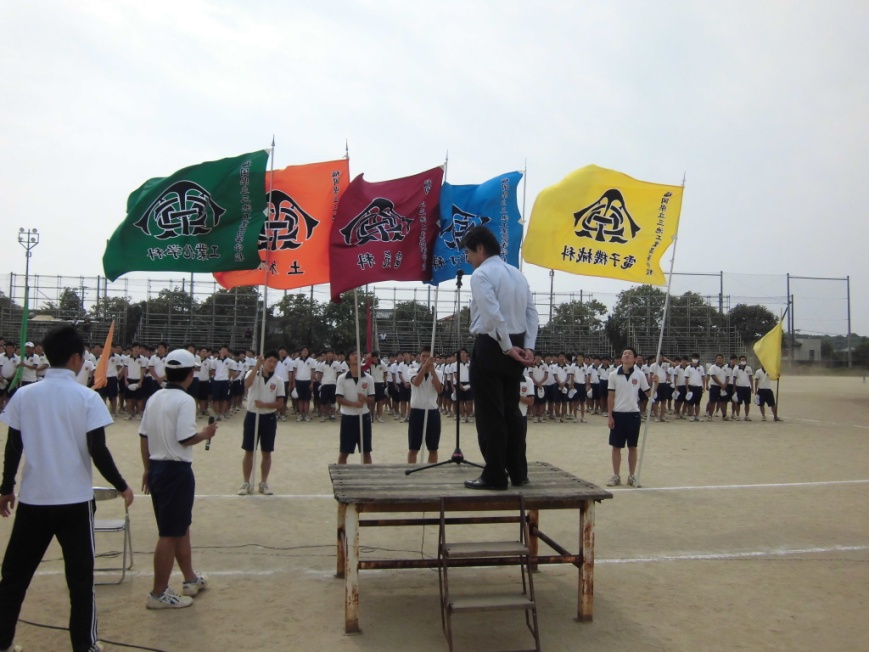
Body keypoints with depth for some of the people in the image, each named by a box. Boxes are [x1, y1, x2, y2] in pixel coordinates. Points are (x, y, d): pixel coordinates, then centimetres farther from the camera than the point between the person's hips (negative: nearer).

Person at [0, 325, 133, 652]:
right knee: (80, 576, 9)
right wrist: (121, 486, 1)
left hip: (33, 499, 3)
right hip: (75, 500, -3)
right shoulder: (87, 398, -10)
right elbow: (98, 451, -12)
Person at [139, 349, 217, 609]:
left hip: (157, 468, 9)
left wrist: (147, 469, 19)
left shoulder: (154, 398, 8)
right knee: (170, 534, 1)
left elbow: (143, 436, 10)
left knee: (181, 527, 21)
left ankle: (191, 579, 35)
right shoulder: (185, 400, -16)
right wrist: (206, 433, -3)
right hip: (177, 470, -9)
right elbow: (186, 438, -22)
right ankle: (158, 593, 8)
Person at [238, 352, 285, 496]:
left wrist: (264, 404, -19)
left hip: (269, 418, 1)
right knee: (249, 452, 3)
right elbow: (247, 384, -27)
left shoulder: (278, 380, 0)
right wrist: (257, 365, -30)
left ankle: (263, 483, 17)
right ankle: (246, 483, 13)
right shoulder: (252, 373, -3)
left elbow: (280, 404, -3)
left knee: (267, 453, 7)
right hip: (252, 416, -1)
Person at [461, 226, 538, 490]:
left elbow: (494, 316, -20)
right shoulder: (518, 274, 15)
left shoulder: (481, 275, -9)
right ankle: (517, 472, 19)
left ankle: (495, 476, 3)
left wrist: (507, 348, -14)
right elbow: (532, 313, 8)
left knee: (490, 414, -1)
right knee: (511, 411, 14)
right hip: (516, 347, 8)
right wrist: (528, 347, 2)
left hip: (491, 347, -8)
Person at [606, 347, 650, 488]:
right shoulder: (614, 374, -1)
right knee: (616, 446, 5)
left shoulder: (639, 375, 0)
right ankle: (616, 476, 14)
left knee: (632, 447, 7)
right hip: (618, 414, 0)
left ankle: (632, 476, 17)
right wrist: (609, 416, -3)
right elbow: (610, 397, 0)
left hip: (633, 414, 0)